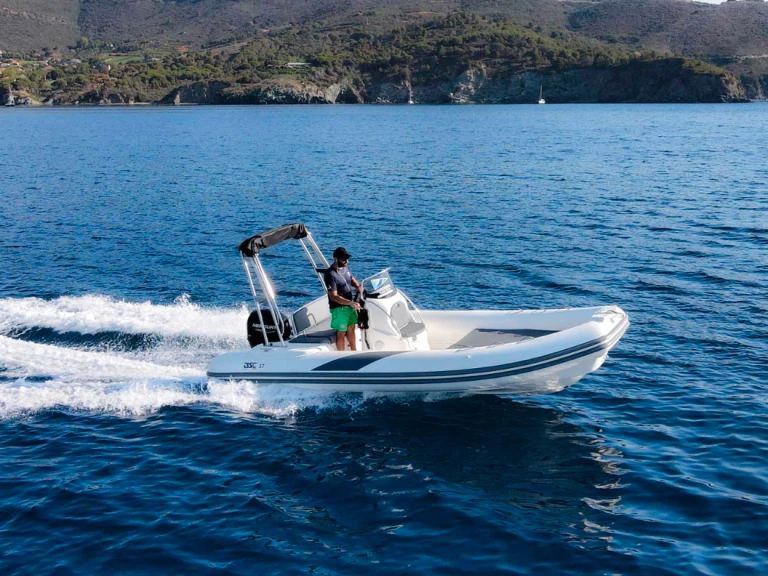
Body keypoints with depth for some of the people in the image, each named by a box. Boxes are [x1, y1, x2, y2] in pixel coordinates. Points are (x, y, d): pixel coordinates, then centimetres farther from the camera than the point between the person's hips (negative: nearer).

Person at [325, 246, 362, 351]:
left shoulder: (345, 268, 0)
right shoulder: (331, 274, -25)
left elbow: (352, 280, 20)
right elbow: (333, 297, -28)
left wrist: (359, 287, -2)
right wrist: (351, 303, -35)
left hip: (349, 305, 8)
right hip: (339, 308, -8)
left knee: (351, 329, 21)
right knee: (341, 333, 4)